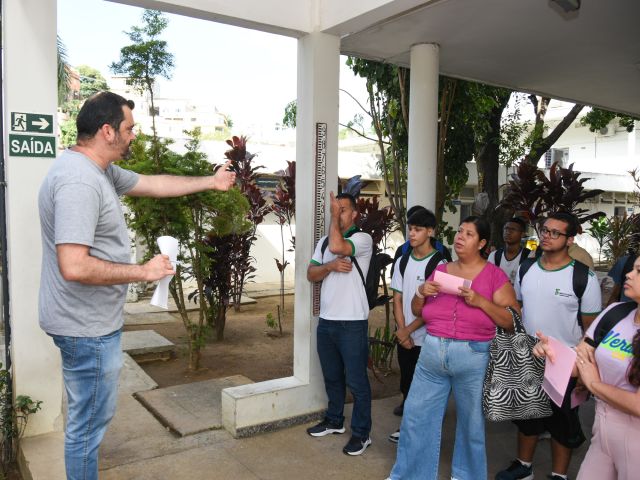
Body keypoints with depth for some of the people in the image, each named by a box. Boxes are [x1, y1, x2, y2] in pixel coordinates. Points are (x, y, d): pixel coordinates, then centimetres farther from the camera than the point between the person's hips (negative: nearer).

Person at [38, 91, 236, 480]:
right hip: (88, 328, -10)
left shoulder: (101, 170, 6)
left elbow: (153, 184, 19)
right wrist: (145, 271, -22)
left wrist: (210, 182, 22)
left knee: (90, 417, 24)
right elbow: (74, 267, -32)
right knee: (89, 423, 7)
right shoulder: (78, 181, -26)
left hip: (91, 322, 10)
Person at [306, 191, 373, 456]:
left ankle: (361, 432, 16)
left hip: (352, 323, -7)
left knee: (356, 380, 3)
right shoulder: (323, 241, 12)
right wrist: (330, 266, -14)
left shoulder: (363, 239, -9)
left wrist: (334, 214, -15)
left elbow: (337, 246, -29)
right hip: (326, 320, 7)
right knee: (332, 376, 19)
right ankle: (335, 420, 36)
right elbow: (311, 274, 6)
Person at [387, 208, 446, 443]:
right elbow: (397, 299, 6)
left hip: (427, 338, -5)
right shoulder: (403, 261, 5)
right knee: (407, 384, 15)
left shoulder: (438, 263, -11)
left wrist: (408, 330, -12)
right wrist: (402, 331, -5)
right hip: (404, 336, 5)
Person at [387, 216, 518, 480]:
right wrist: (420, 292, -6)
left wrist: (480, 301, -19)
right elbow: (417, 311, 14)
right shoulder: (440, 270, 8)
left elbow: (512, 321, -7)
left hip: (473, 358, -3)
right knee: (415, 416, 9)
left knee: (471, 422, 13)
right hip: (431, 354, 4)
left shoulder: (494, 275, -4)